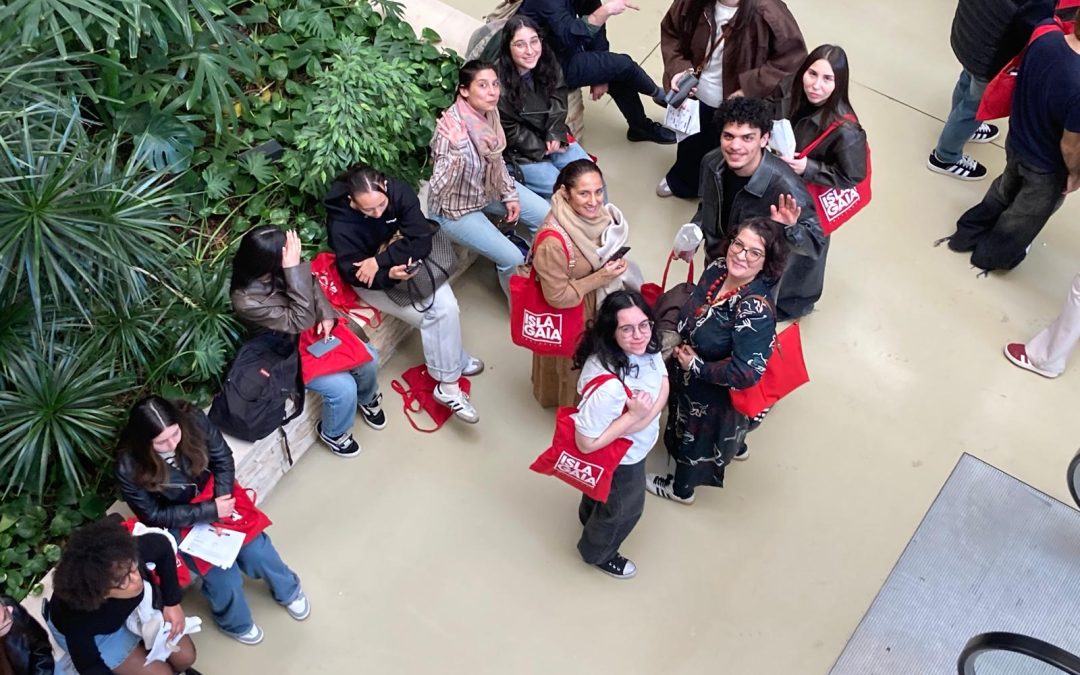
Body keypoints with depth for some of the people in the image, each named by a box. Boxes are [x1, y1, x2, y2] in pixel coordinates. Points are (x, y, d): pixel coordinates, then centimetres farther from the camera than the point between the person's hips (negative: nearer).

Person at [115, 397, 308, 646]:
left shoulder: (193, 419, -26)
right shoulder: (129, 468, -31)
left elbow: (223, 458, -9)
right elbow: (155, 515, -19)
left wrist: (221, 504, -19)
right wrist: (210, 511, -24)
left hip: (211, 498, 3)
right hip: (175, 521, -3)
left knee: (256, 550, -5)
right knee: (224, 575, -12)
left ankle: (288, 590, 29)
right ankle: (236, 624, 22)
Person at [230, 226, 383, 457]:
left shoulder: (276, 269, -17)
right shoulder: (246, 301, -34)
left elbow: (310, 282, 3)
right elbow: (301, 321, -34)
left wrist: (326, 314, -13)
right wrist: (294, 268, -41)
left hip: (312, 333, 6)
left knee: (368, 358, 0)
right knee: (343, 387, -17)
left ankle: (367, 398, 33)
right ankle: (333, 433, 14)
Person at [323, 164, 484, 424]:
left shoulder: (399, 191, -22)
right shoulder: (340, 224, -29)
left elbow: (422, 241, -23)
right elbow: (355, 275, -22)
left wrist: (380, 260, -32)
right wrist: (389, 275, -37)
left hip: (409, 264, 4)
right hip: (373, 282, -4)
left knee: (447, 307, -15)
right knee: (429, 317, -20)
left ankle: (451, 373, 4)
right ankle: (457, 361, 5)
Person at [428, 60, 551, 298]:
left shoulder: (490, 112, -11)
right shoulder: (450, 127, -34)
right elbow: (439, 188, -37)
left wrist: (509, 194, 2)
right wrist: (456, 149, -48)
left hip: (488, 188, 7)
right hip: (455, 208, -7)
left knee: (546, 216, 4)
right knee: (513, 259, -14)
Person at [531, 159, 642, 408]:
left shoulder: (597, 213, -15)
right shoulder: (553, 241, -38)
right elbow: (557, 296, -28)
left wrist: (616, 265, -9)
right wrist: (601, 277, -29)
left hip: (600, 303, 6)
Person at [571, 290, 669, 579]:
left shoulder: (646, 347, -23)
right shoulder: (607, 385, -45)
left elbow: (663, 383, -6)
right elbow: (586, 443, -35)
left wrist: (646, 416, -25)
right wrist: (632, 416, -36)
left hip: (632, 446, 7)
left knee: (601, 491, 37)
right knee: (624, 508, 23)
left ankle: (590, 519, 71)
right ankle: (597, 552, 56)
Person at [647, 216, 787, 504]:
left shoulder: (757, 311, -38)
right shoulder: (717, 269, -17)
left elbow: (747, 372, -36)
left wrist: (696, 365, -26)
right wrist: (681, 346, -9)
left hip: (713, 395, -7)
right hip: (688, 376, 7)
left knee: (696, 437, 22)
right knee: (688, 426, 36)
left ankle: (681, 488, 54)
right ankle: (736, 447, 68)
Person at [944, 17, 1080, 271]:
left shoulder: (1046, 38, -24)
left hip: (1016, 141, 5)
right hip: (1047, 167, -5)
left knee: (1006, 190, 35)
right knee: (1028, 212, 26)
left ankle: (969, 234, 56)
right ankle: (994, 255, 50)